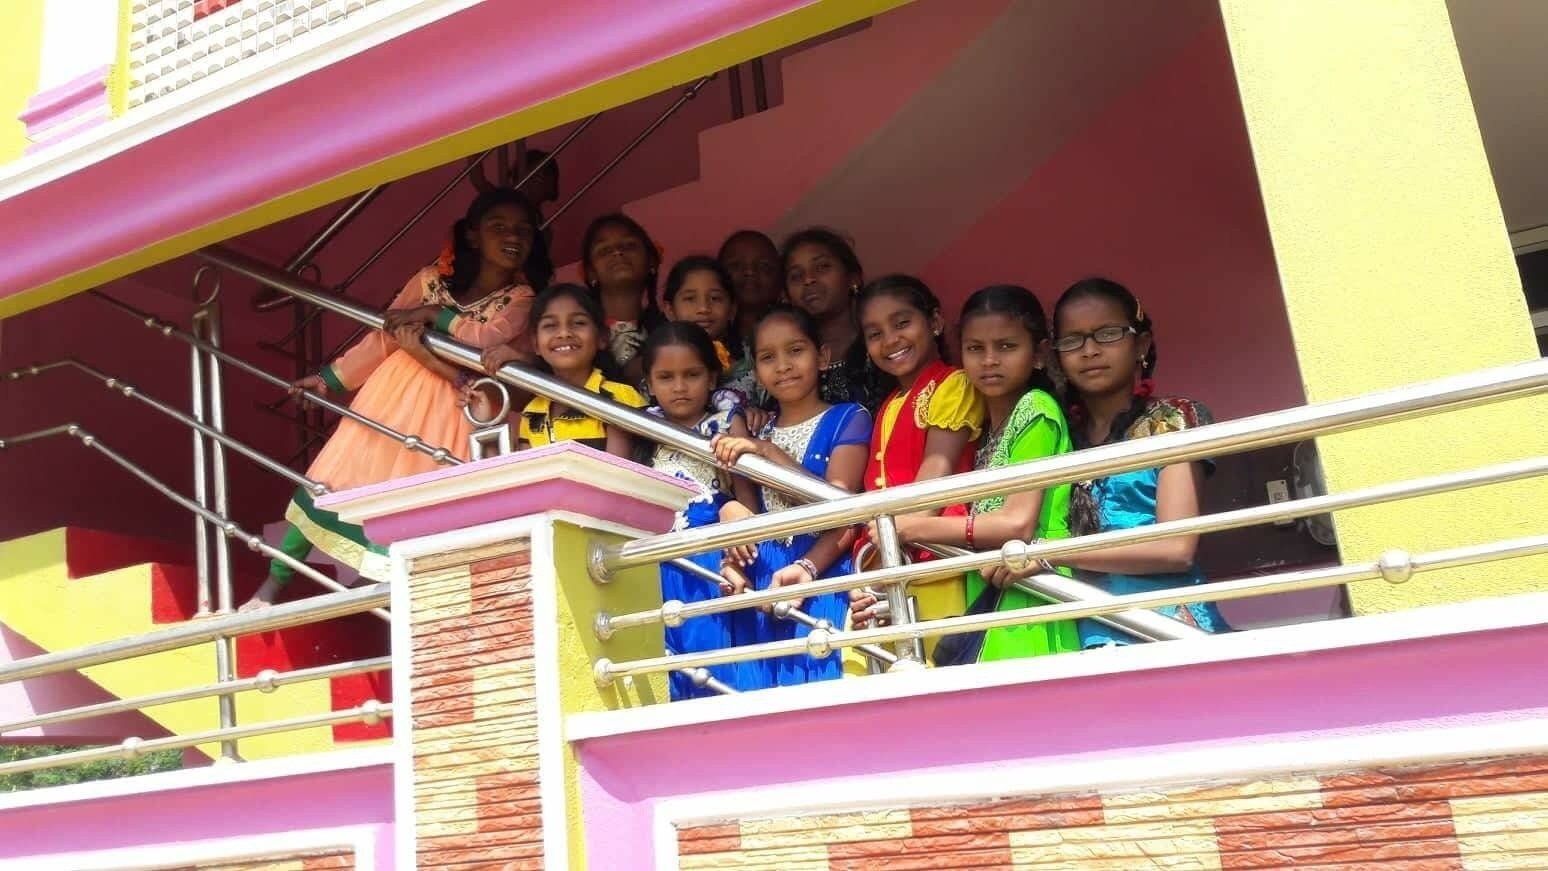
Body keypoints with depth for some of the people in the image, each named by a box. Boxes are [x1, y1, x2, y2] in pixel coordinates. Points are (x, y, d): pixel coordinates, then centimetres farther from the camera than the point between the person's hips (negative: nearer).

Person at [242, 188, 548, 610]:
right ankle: (275, 581, 18)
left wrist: (433, 313, -18)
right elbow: (383, 337, 5)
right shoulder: (431, 279, 3)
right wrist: (330, 378, 0)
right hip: (394, 395, 2)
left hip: (449, 415, -2)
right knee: (334, 480, 5)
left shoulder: (521, 299, -4)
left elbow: (491, 339, -23)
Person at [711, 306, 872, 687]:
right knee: (762, 683, 3)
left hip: (820, 577, -4)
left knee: (815, 680, -9)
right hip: (761, 578, 4)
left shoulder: (848, 419, 0)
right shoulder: (757, 430, 15)